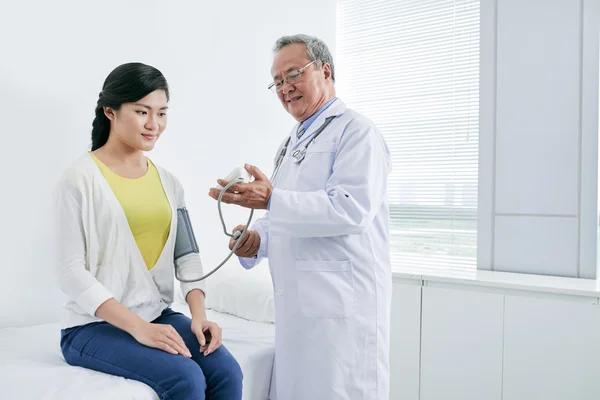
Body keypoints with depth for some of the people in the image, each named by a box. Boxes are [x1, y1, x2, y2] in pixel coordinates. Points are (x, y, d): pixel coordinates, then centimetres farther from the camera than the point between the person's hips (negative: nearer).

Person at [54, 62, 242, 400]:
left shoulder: (168, 182, 8)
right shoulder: (80, 179, -8)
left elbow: (187, 254, 4)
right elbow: (72, 271, -13)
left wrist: (199, 314, -13)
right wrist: (138, 327, -21)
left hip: (160, 316, 5)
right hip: (95, 325, -5)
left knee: (227, 372, -18)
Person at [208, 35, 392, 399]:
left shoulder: (355, 130, -6)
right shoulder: (292, 143, 21)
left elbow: (352, 209, -21)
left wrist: (272, 199, -25)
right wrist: (256, 239, 7)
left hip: (342, 302, -8)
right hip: (296, 302, 8)